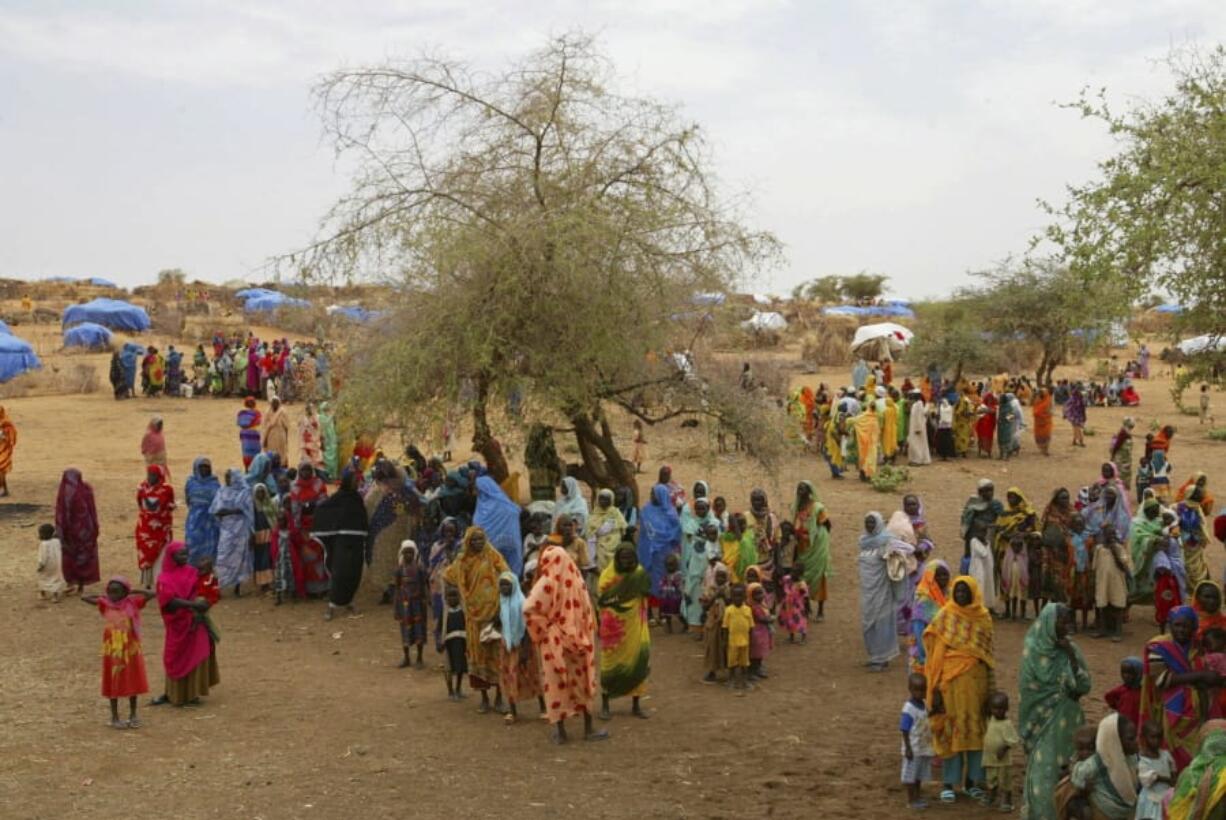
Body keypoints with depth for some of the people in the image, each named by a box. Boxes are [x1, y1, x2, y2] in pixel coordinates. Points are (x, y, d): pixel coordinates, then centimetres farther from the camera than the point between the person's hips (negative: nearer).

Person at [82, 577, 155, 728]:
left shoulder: (132, 602, -7)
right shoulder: (106, 604, -2)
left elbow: (151, 594, -15)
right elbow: (84, 598, -3)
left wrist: (134, 592, -8)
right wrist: (102, 597, 0)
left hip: (131, 650, -1)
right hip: (112, 652, 1)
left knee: (133, 683, 10)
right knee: (114, 684, 9)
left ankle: (133, 715, 23)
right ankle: (115, 717, 18)